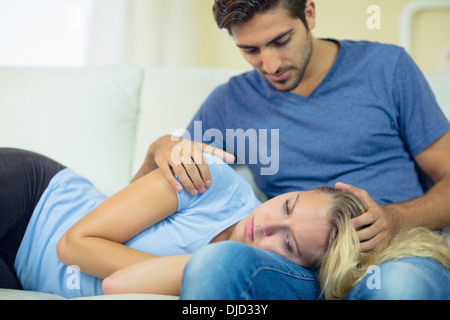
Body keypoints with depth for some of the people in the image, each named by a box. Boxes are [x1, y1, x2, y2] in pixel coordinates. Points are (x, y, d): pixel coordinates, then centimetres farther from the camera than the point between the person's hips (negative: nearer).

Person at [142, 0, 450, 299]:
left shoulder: (387, 66, 10)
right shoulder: (229, 102, 16)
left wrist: (394, 219, -10)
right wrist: (162, 149, -3)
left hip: (395, 259, -1)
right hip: (300, 272, 1)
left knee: (401, 283, -39)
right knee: (216, 261, -34)